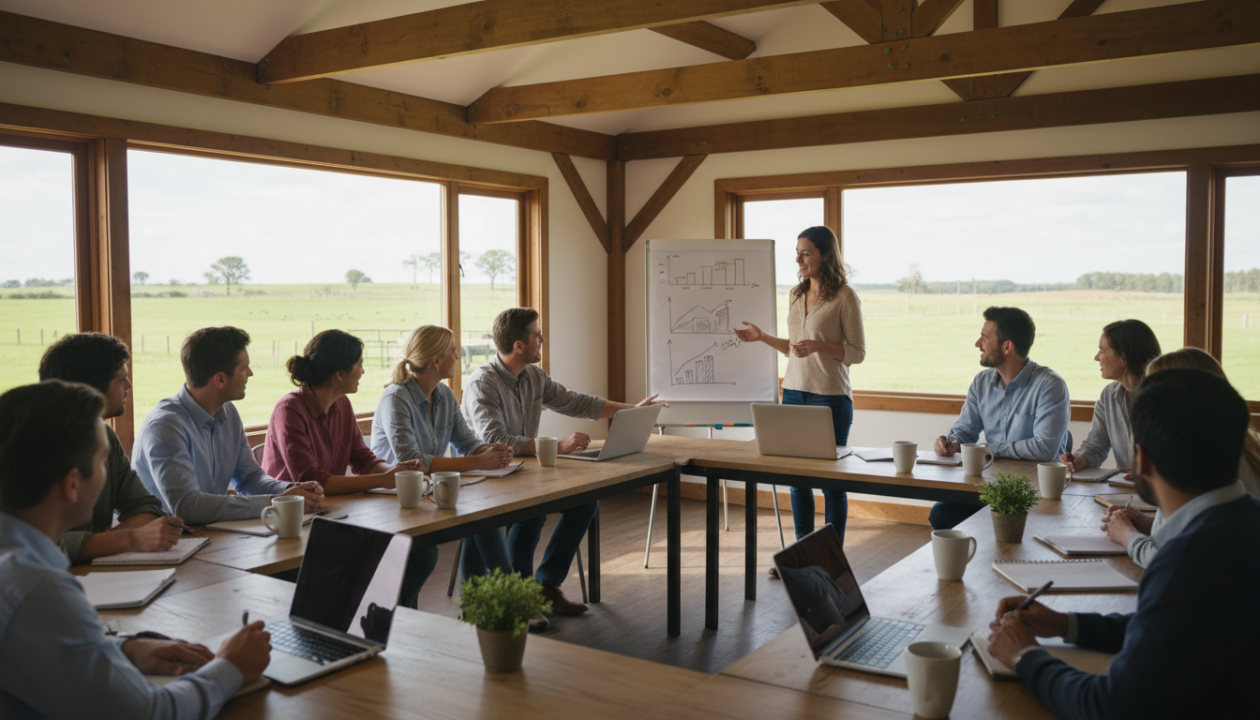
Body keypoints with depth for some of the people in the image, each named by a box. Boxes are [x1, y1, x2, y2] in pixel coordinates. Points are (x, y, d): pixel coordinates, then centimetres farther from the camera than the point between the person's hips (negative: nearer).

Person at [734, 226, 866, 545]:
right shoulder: (796, 295, 12)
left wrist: (818, 346, -21)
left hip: (831, 396, -6)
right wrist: (761, 336, 7)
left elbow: (858, 352, -9)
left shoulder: (845, 296, -8)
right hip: (794, 391, 6)